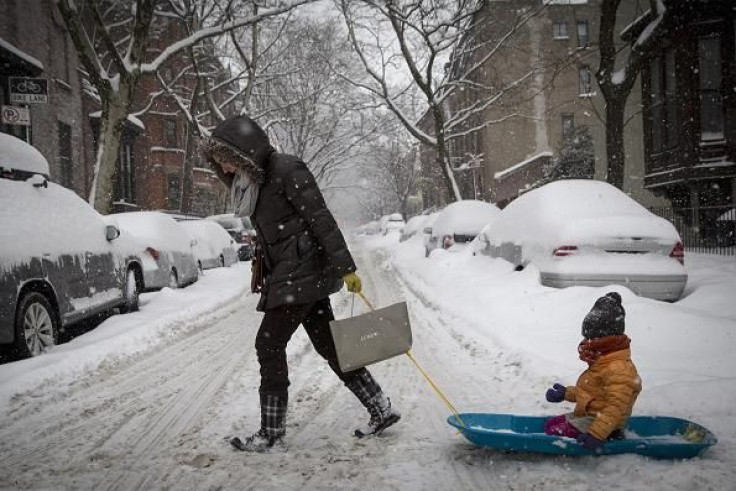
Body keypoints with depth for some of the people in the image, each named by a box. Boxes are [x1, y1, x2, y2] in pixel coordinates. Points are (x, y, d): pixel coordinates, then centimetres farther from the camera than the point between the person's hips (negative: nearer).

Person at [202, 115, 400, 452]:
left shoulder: (287, 170, -13)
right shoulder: (255, 180, 14)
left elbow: (321, 219, -17)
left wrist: (345, 267, -20)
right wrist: (265, 275, 22)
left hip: (301, 272, -9)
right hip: (287, 274, 9)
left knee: (270, 343, -6)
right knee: (328, 345, 10)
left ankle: (272, 433, 2)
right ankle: (382, 411, 18)